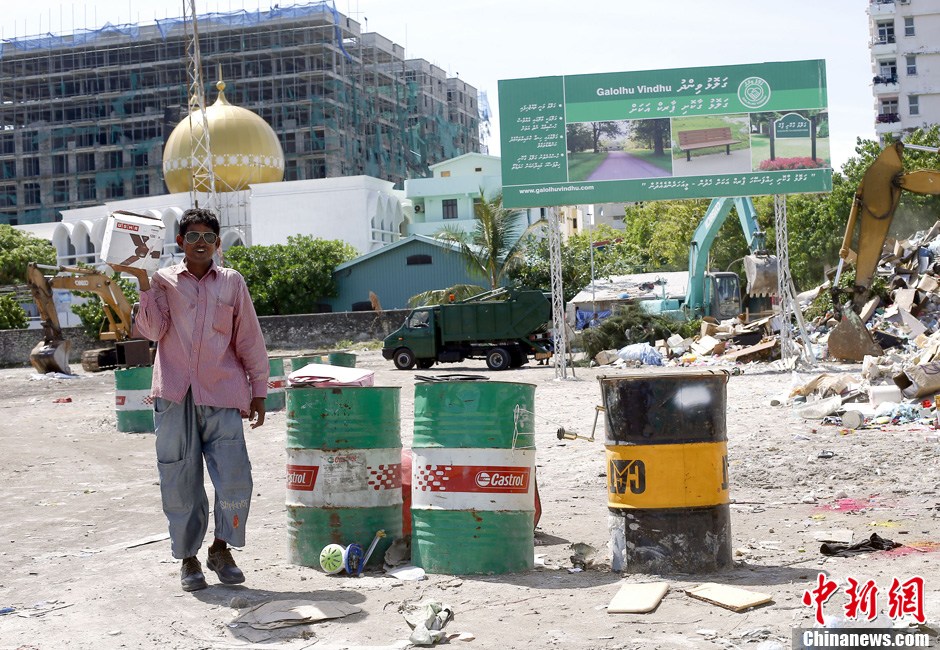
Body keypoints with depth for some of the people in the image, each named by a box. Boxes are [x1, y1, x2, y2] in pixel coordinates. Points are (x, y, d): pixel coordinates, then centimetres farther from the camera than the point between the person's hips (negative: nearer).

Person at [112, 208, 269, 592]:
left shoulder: (232, 283, 11)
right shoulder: (163, 281, 10)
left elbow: (250, 342, 12)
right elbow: (153, 330, -3)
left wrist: (258, 392, 10)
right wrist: (143, 282, -10)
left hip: (222, 397, 0)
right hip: (174, 397, 0)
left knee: (235, 481, -9)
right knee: (180, 482, 3)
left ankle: (222, 549, 14)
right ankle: (188, 559, 18)